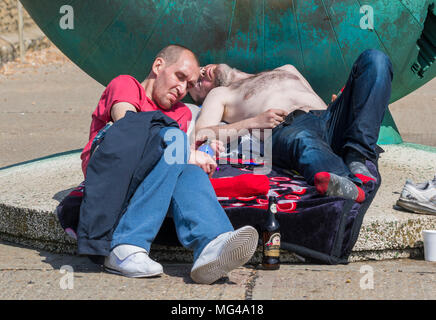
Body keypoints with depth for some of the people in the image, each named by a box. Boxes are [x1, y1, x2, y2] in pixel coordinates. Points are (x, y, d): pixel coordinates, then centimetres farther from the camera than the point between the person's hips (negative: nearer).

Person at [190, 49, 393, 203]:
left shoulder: (287, 70, 46)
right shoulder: (219, 94, 33)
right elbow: (200, 135, 12)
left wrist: (342, 103, 12)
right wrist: (255, 122, -3)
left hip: (330, 120, 5)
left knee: (374, 59, -17)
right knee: (301, 139, -43)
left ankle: (357, 158, -33)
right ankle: (347, 186, -74)